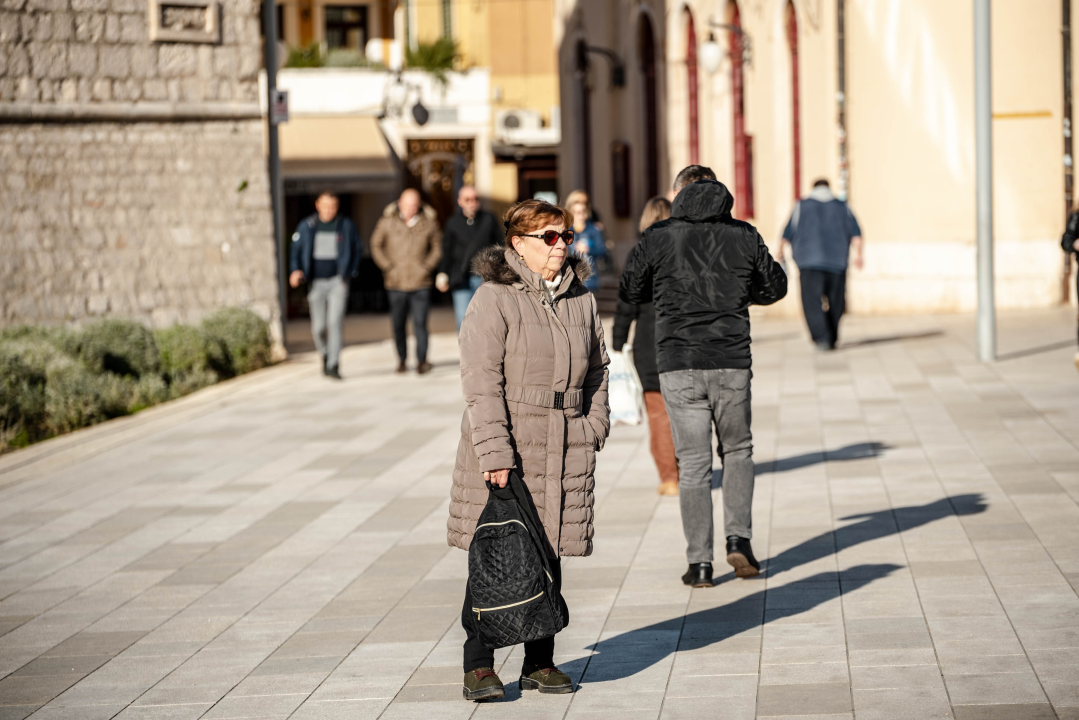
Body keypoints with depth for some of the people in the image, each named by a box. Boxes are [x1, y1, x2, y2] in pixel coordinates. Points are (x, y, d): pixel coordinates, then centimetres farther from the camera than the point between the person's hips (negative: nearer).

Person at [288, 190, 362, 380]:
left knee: (335, 322, -14)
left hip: (338, 281, -1)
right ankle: (325, 355, 33)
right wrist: (295, 270, -7)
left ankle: (333, 366, -14)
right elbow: (295, 249, 9)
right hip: (316, 282, 2)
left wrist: (350, 272, 5)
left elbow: (357, 249, 13)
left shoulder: (346, 226, 1)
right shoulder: (306, 226, 2)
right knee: (318, 327, 5)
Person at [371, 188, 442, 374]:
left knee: (420, 322, -9)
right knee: (398, 324, 6)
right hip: (396, 283, 1)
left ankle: (422, 360, -4)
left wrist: (427, 266, 2)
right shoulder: (388, 221, 0)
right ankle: (402, 359, 19)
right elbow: (376, 245, 11)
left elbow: (437, 247, 15)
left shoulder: (428, 223, 3)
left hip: (421, 284, -1)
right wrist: (388, 267, 3)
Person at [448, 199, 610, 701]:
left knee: (550, 556, 8)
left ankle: (539, 663, 18)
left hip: (563, 453, 5)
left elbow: (596, 368, 21)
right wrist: (495, 453, -19)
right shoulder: (493, 299, -9)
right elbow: (481, 382, -14)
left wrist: (593, 428, 9)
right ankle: (478, 666, 6)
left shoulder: (582, 299, 11)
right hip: (503, 450, -5)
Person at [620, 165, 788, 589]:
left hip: (678, 365, -1)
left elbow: (630, 292, 8)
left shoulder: (658, 238, -2)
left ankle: (700, 563, 5)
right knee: (737, 450, 20)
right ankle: (739, 538, 6)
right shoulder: (744, 236, 2)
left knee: (693, 463, 5)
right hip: (732, 363, 1)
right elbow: (776, 287, 14)